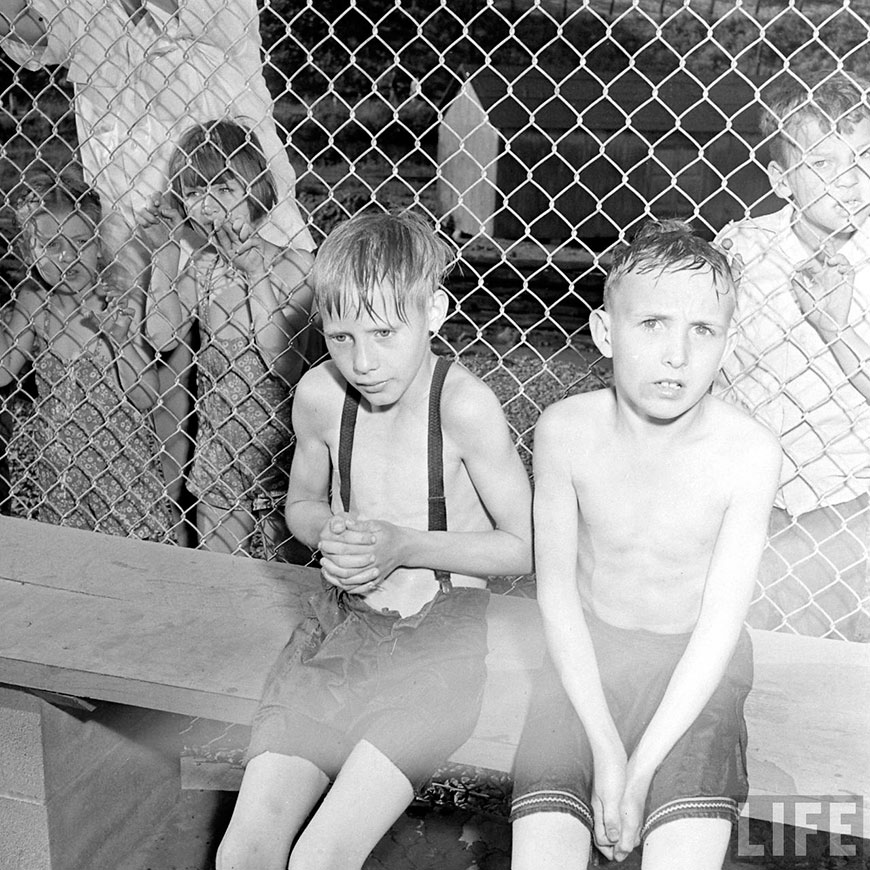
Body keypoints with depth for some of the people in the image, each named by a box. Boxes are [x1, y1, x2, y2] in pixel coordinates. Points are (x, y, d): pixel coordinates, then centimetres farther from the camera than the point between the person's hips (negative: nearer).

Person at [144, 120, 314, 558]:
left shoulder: (292, 264, -12)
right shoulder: (199, 265, 2)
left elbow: (281, 361, -20)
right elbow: (162, 337, -9)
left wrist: (257, 274, -23)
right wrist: (165, 256, -4)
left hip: (277, 440, -4)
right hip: (218, 440, 4)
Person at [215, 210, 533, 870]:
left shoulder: (464, 404, -19)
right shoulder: (320, 395, -6)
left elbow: (526, 547, -9)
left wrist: (405, 547, -19)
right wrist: (329, 533, -10)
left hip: (437, 639, -4)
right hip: (340, 624, 4)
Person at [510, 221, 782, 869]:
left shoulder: (748, 452, -18)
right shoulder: (566, 431, -15)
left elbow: (721, 623, -14)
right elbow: (557, 590, -8)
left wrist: (641, 769, -18)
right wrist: (606, 750, -14)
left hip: (698, 663, 0)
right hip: (588, 652, 1)